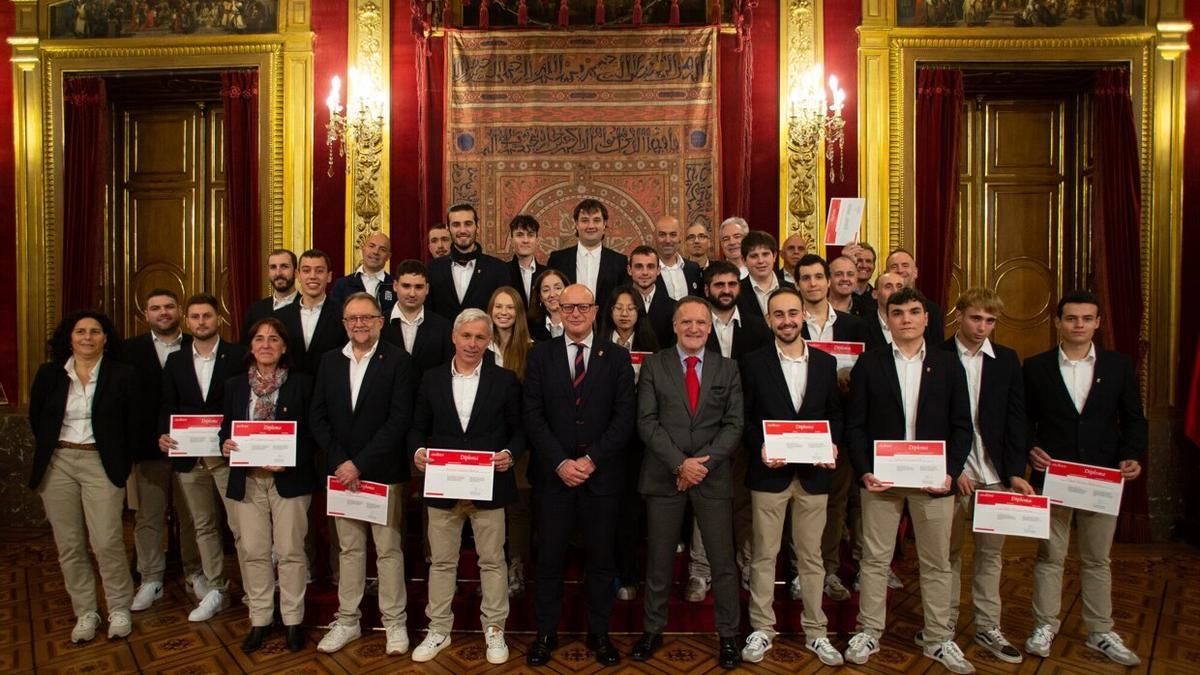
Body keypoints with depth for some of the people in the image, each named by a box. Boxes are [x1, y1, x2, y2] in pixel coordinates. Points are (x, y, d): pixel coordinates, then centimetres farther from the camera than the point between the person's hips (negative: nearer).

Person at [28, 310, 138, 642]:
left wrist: (121, 461, 0)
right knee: (69, 546, 7)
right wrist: (49, 450, 15)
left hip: (101, 463, -3)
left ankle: (119, 609, 10)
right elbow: (36, 419, 18)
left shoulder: (123, 375, -2)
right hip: (57, 464, 3)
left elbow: (133, 423, 3)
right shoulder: (48, 374, 6)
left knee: (107, 542, -7)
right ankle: (85, 612, 19)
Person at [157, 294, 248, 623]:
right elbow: (167, 407, 10)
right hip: (189, 457, 4)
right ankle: (214, 590, 24)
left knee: (242, 526, -6)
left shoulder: (238, 356, -2)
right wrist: (164, 435, -8)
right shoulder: (175, 361, 10)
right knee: (204, 526, 13)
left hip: (229, 454, -4)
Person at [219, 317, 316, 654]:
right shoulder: (235, 385, 9)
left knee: (290, 551, 3)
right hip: (247, 479, 3)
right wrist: (225, 445, -10)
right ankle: (259, 619, 21)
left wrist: (290, 459, -17)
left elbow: (312, 431, -3)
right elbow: (226, 428, 12)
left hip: (289, 478, -3)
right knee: (253, 552, 7)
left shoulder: (301, 383, -2)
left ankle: (293, 620, 16)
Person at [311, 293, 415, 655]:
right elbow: (318, 417, 5)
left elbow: (399, 420, -14)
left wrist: (361, 464, -16)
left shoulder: (398, 361, -7)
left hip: (382, 472, -4)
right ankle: (347, 621, 25)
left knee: (389, 550, 5)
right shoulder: (330, 361, 7)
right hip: (341, 471, 4)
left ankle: (395, 622, 18)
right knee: (349, 549, 14)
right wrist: (339, 462, -8)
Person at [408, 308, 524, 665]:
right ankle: (438, 629, 27)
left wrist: (510, 453, -16)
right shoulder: (431, 379, 5)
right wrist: (417, 451, -11)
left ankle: (494, 629, 23)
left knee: (492, 561, 9)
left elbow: (519, 429, 3)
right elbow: (418, 427, 8)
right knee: (441, 561, 13)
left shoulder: (505, 380, 1)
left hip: (489, 486, -1)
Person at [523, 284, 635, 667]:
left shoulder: (617, 357, 3)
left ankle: (599, 633, 24)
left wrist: (592, 459, -12)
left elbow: (624, 417, -3)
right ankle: (546, 633, 22)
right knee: (550, 558, 7)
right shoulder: (541, 355, 4)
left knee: (600, 559, 10)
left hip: (602, 474, 0)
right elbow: (532, 415, -2)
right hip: (552, 474, 0)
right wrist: (560, 463, -12)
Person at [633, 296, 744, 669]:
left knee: (722, 561, 5)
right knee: (659, 559, 9)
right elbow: (647, 421, -5)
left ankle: (728, 635, 20)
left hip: (713, 476, 1)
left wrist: (702, 463, -12)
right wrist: (680, 463, -13)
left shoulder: (728, 369, 6)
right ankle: (653, 630, 25)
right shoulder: (654, 365, 2)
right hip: (663, 476, 0)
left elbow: (734, 424, 0)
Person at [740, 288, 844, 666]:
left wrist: (833, 444, -7)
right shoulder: (754, 363, -1)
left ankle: (815, 632, 23)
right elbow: (743, 418, 0)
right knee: (764, 555, 7)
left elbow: (835, 413, 11)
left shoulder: (825, 363, 7)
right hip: (769, 472, -2)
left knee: (811, 556, 11)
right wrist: (760, 448, -15)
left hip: (814, 473, 2)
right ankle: (762, 630, 19)